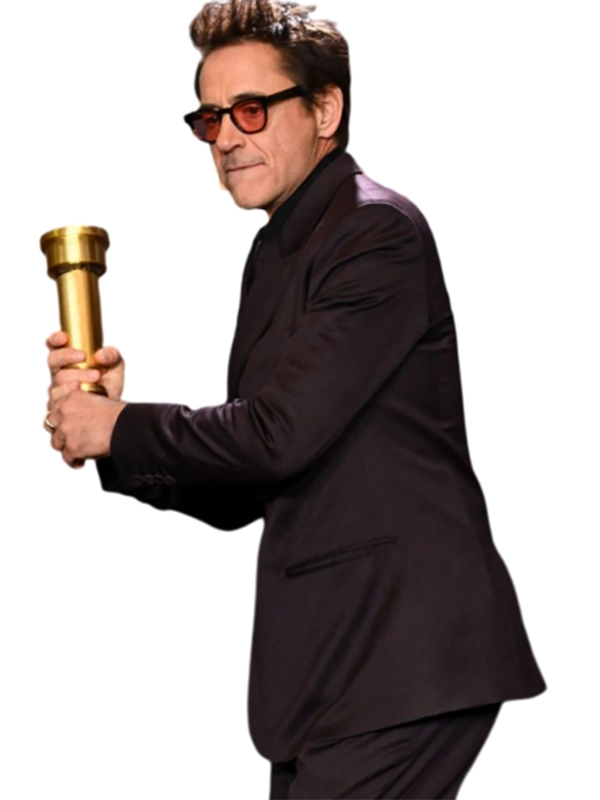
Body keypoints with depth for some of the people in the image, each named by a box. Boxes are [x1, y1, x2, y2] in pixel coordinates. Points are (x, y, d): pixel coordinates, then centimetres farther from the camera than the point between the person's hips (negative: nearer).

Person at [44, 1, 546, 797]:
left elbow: (282, 433, -19)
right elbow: (242, 495, 17)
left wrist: (120, 428, -6)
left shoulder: (378, 230, -11)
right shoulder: (278, 253, 18)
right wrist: (112, 422, 1)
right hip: (328, 657, 9)